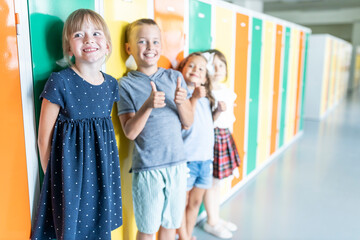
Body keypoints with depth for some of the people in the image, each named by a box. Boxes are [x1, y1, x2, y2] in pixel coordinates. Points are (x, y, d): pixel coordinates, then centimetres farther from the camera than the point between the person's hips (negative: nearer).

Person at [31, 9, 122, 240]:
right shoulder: (59, 82, -14)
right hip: (70, 168, -4)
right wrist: (51, 175, -2)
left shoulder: (111, 84, 2)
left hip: (101, 167, 5)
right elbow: (45, 136, -8)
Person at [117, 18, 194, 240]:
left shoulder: (175, 77, 4)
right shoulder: (126, 84, -5)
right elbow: (130, 132, -11)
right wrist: (148, 105, -26)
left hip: (177, 163, 3)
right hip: (147, 168, -3)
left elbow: (188, 122, 4)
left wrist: (181, 103, -16)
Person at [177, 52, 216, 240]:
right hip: (186, 159, -7)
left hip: (205, 158, 7)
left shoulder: (206, 99, 11)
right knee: (182, 202, 7)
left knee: (195, 202, 18)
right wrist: (194, 99, -26)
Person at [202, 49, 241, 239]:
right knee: (212, 182, 4)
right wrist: (218, 112, -31)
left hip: (226, 136, 8)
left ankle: (216, 218, 35)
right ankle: (211, 222, 23)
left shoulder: (227, 91, 8)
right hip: (213, 137, -8)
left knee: (217, 181, 19)